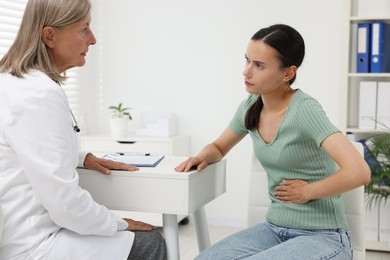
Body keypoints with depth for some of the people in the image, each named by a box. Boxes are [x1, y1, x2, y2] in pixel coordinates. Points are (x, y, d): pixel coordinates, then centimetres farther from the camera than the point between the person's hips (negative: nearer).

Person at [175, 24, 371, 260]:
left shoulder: (304, 110, -21)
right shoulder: (251, 106, 0)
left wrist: (307, 192, -16)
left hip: (322, 237, -6)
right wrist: (202, 158, -4)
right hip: (275, 228, 6)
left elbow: (358, 172, -30)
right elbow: (219, 147, 18)